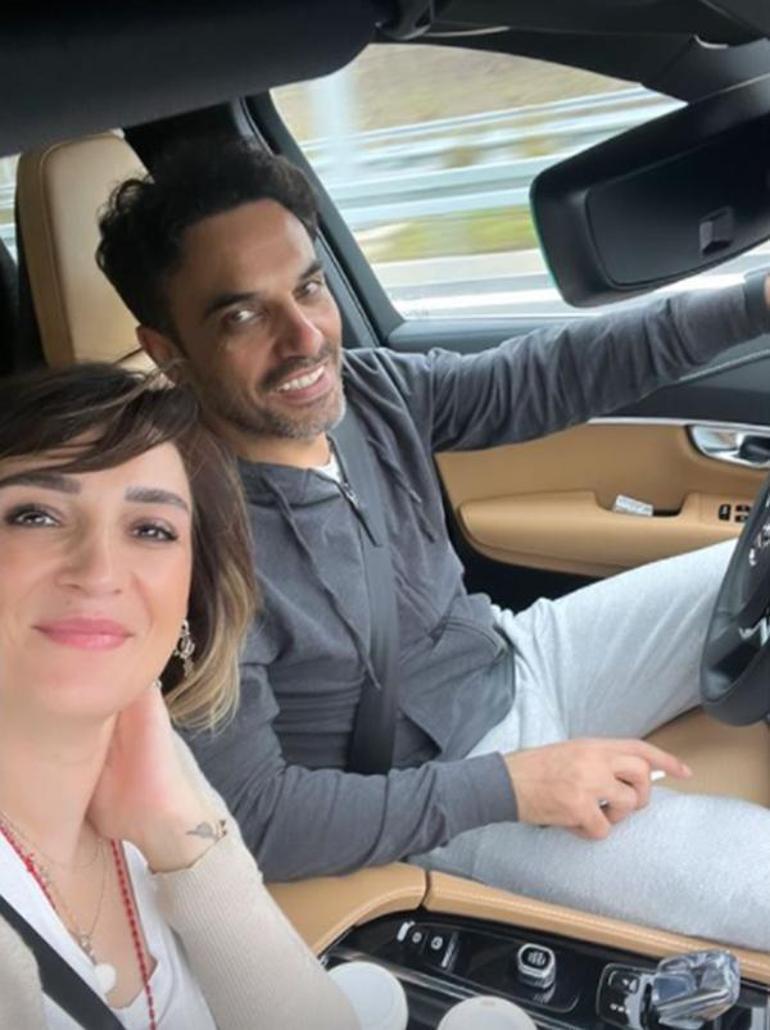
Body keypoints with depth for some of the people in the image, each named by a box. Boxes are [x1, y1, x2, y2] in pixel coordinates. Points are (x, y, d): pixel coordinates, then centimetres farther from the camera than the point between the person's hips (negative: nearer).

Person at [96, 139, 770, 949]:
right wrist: (511, 785, -23)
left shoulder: (369, 387, -10)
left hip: (518, 658, 7)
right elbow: (250, 817, -23)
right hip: (443, 795, -6)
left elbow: (543, 376, 0)